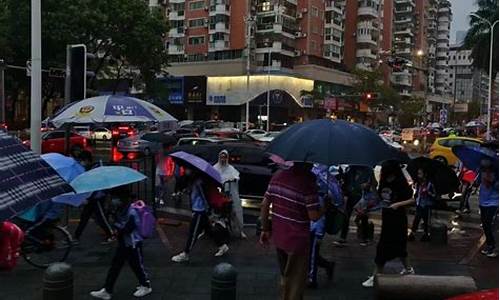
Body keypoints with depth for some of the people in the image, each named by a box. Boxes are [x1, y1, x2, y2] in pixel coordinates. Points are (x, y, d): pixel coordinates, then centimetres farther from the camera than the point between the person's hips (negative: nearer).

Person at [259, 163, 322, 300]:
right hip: (297, 241, -6)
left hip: (278, 238, 7)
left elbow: (264, 205, 4)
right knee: (295, 284, 11)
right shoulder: (308, 182, -21)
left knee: (285, 278, 27)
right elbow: (314, 216, -20)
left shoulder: (277, 176, 0)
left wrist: (265, 229, 13)